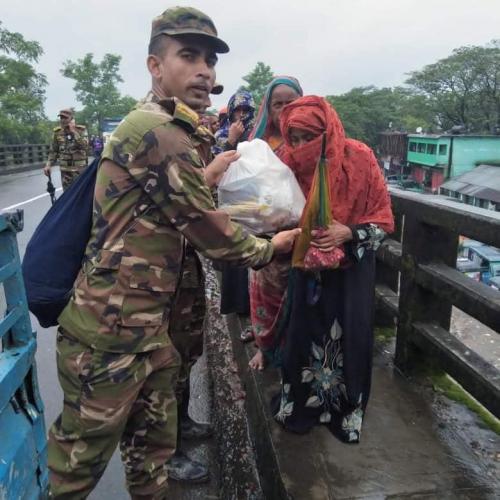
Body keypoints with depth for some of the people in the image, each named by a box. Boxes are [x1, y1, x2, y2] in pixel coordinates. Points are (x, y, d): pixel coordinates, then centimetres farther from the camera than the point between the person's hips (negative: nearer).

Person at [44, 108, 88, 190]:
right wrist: (48, 165, 0)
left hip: (79, 168, -3)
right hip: (65, 170, 3)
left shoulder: (81, 130, -3)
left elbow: (85, 145, -18)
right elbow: (53, 151, 11)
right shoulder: (57, 132, 5)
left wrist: (74, 132, -19)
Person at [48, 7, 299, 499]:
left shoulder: (163, 129, 15)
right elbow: (208, 231, -15)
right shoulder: (155, 131, -20)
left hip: (147, 325, 10)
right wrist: (266, 249, 1)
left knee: (154, 446, 23)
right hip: (109, 332, -10)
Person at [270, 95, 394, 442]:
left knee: (349, 339, 6)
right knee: (302, 335, 6)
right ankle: (301, 404, 31)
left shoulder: (359, 159, -17)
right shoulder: (290, 163, -10)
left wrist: (349, 233, -26)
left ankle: (347, 410, 30)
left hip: (352, 268, -1)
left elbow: (384, 219, -11)